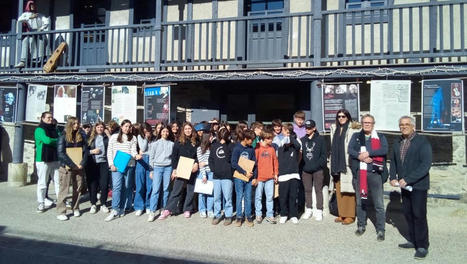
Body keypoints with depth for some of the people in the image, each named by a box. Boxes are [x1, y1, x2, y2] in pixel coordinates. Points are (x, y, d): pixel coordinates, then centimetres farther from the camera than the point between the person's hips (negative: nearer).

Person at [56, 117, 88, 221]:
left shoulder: (81, 136, 8)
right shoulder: (63, 136, -4)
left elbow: (85, 151, 5)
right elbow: (61, 153, -11)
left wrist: (82, 164, -10)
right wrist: (73, 165, -16)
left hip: (79, 167, 4)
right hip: (66, 167, -4)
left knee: (78, 189, 10)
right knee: (64, 189, -2)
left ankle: (75, 208, 25)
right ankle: (61, 212, 6)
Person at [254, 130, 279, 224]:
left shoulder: (272, 149, 8)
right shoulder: (257, 148, -5)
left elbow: (275, 161, 12)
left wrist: (276, 174, 10)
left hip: (270, 177, 4)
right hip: (259, 177, -3)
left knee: (270, 197, 6)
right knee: (258, 197, 6)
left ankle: (270, 215, 15)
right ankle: (258, 215, 19)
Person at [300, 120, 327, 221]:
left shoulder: (320, 139, 0)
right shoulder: (302, 140, 7)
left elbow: (324, 154, -2)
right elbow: (299, 154, 7)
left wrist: (319, 165, -12)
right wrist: (301, 167, -1)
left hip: (317, 170, -3)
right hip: (305, 170, 3)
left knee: (318, 190, 4)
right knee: (307, 190, 11)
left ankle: (319, 211, 12)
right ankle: (308, 210, 22)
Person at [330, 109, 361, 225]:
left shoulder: (353, 129, -6)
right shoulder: (334, 129, 14)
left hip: (347, 165, -6)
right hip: (337, 165, 6)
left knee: (348, 190, -1)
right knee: (339, 191, 11)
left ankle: (350, 215, 9)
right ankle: (342, 214, 21)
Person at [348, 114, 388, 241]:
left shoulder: (380, 137, 5)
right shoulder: (356, 136, 11)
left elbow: (384, 150, -12)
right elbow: (350, 150, -3)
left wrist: (368, 153, -17)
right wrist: (360, 157, -18)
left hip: (375, 173, -2)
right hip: (359, 173, 2)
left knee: (379, 204, 0)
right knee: (360, 201, 13)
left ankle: (380, 230, 12)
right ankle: (361, 226, 28)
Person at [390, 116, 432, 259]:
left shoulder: (422, 142, -11)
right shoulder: (397, 142, 9)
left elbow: (426, 165, -17)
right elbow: (393, 161, 16)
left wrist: (407, 179, -21)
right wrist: (393, 177, 0)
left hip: (418, 185, -6)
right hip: (405, 185, 6)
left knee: (419, 215, -2)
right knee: (408, 214, 12)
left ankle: (422, 246, 10)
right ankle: (413, 241, 26)